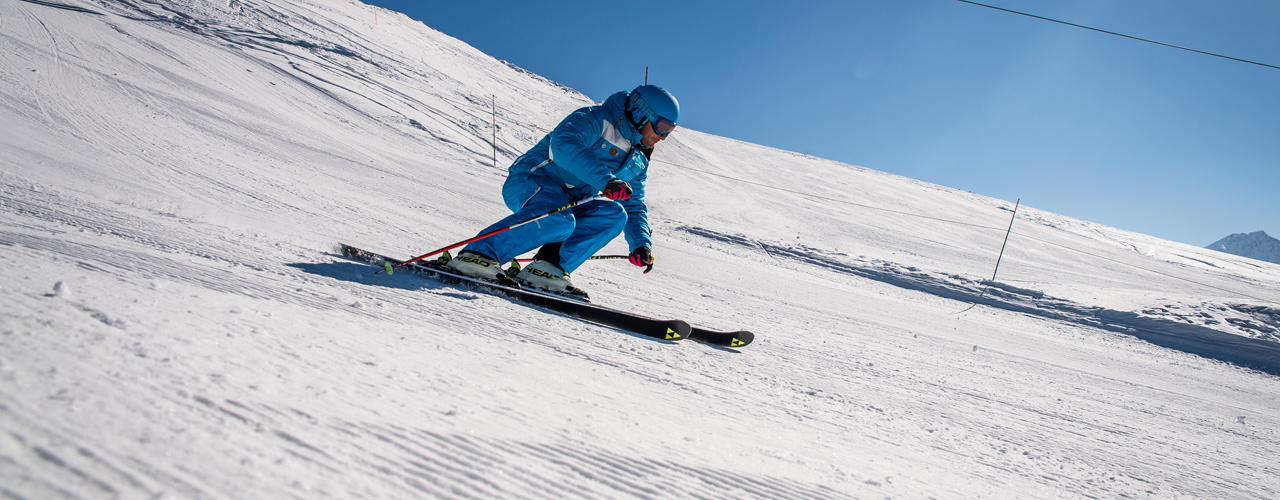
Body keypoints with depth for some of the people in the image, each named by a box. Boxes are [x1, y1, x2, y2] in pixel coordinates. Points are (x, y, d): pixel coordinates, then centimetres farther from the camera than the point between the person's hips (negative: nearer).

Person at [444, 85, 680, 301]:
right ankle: (478, 254, -28)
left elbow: (634, 206, 20)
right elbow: (563, 143, -28)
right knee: (559, 220, -38)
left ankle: (548, 267, -25)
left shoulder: (638, 162, 16)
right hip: (530, 181, -7)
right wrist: (606, 179, -38)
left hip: (569, 201, 7)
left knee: (614, 214, -19)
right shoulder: (596, 118, -9)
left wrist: (641, 244, 2)